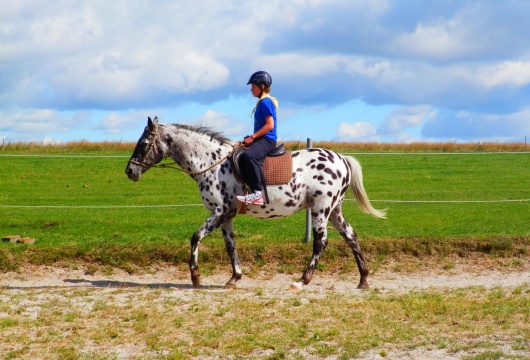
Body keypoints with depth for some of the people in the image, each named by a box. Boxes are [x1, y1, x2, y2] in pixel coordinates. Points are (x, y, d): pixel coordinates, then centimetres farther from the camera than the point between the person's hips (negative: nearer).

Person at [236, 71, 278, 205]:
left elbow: (270, 125, -18)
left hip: (267, 140, -11)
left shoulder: (265, 102, -10)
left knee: (248, 155, -34)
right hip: (262, 139, 11)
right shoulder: (263, 102, 20)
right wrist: (252, 138, 12)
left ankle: (258, 192, -37)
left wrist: (253, 137, -16)